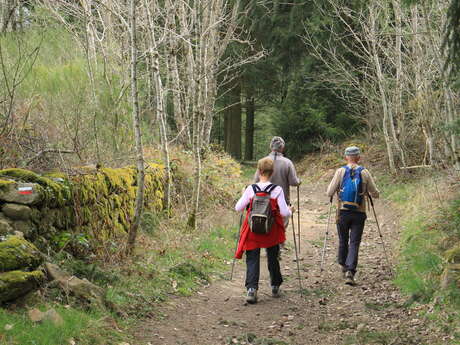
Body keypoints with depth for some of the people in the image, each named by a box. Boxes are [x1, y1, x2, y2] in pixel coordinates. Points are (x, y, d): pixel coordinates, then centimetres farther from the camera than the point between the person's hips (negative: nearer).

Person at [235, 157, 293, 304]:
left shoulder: (251, 189, -9)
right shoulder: (277, 190, -10)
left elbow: (238, 208, -3)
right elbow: (284, 212, -11)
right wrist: (290, 211, 12)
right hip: (272, 231, 1)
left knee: (252, 259, 3)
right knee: (273, 257, 19)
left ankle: (251, 289, -14)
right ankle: (275, 287, 32)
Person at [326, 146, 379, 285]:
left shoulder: (340, 171, -4)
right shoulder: (365, 173, -1)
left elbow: (329, 193, -5)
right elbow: (375, 194, 4)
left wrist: (336, 191, 17)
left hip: (343, 212, 0)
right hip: (359, 213, 0)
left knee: (343, 241, 17)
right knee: (354, 243, 0)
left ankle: (344, 266, 30)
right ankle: (350, 271, -13)